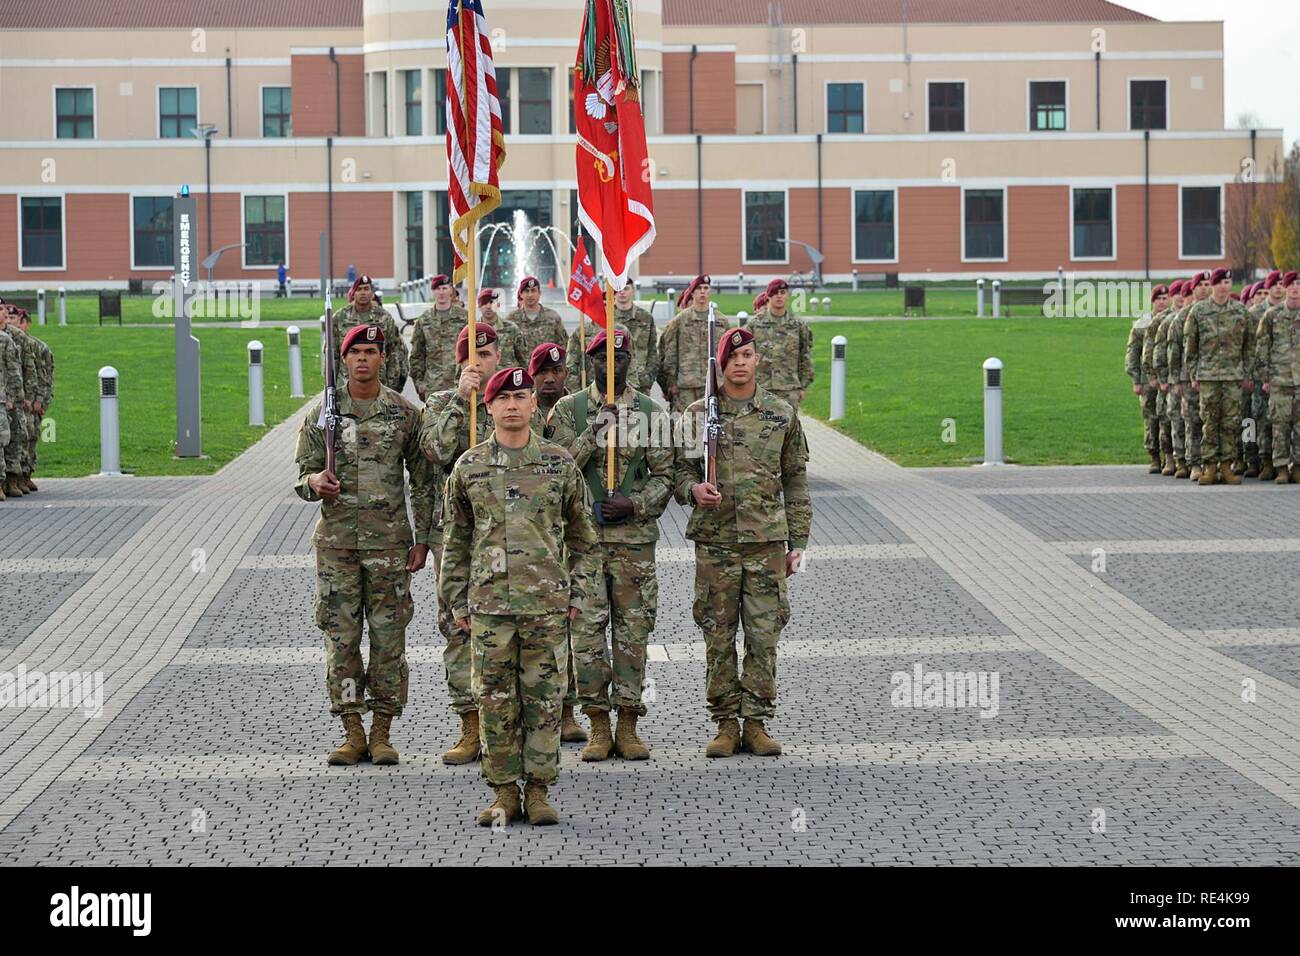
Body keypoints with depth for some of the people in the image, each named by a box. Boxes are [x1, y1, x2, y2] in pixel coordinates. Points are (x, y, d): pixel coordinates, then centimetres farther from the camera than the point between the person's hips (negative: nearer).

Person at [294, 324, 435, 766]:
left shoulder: (404, 413, 2)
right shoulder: (321, 412, 4)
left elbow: (423, 479, 6)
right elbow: (304, 474, 8)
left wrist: (422, 539, 1)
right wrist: (315, 483, -16)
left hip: (389, 539, -1)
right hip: (336, 539, 1)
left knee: (389, 637, 1)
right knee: (341, 636, 1)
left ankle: (382, 731, 9)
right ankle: (352, 733, 9)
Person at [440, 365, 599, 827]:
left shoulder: (559, 464, 5)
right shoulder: (469, 467, 6)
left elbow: (580, 535, 11)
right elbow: (456, 541, 11)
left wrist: (576, 593, 6)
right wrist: (457, 600, 7)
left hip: (547, 602, 0)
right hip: (488, 602, 1)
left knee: (544, 698, 2)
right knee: (496, 700, 3)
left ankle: (538, 791, 9)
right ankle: (504, 793, 10)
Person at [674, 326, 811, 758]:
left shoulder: (782, 414, 7)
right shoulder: (698, 414, 4)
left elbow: (796, 481, 11)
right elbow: (680, 470, 9)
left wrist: (797, 540, 7)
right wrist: (693, 489, -15)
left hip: (767, 542, 0)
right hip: (714, 540, 0)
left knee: (764, 636, 0)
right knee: (718, 637, 3)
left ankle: (757, 722, 10)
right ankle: (725, 725, 11)